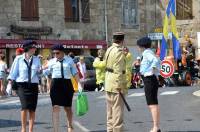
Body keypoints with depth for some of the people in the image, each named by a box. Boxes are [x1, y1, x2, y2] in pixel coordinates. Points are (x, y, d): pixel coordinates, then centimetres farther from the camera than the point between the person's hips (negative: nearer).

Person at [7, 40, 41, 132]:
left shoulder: (36, 59, 9)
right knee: (25, 106, -17)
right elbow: (13, 72, 3)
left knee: (32, 109, 1)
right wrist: (10, 82, -2)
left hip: (33, 86, 3)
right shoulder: (19, 59, 0)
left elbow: (39, 72, 11)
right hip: (22, 85, -3)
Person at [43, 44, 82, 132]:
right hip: (56, 84, -1)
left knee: (68, 107, 13)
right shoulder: (52, 62, 4)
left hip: (67, 84, 1)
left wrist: (79, 84, 0)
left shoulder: (69, 60, 5)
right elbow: (45, 72, 2)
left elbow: (75, 73, 6)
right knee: (56, 107, -10)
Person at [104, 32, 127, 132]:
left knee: (110, 110, 16)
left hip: (108, 84, 9)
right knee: (118, 110, -4)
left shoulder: (109, 50, 11)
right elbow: (118, 71, -21)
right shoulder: (119, 52, -16)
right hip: (116, 85, -9)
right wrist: (120, 86, -19)